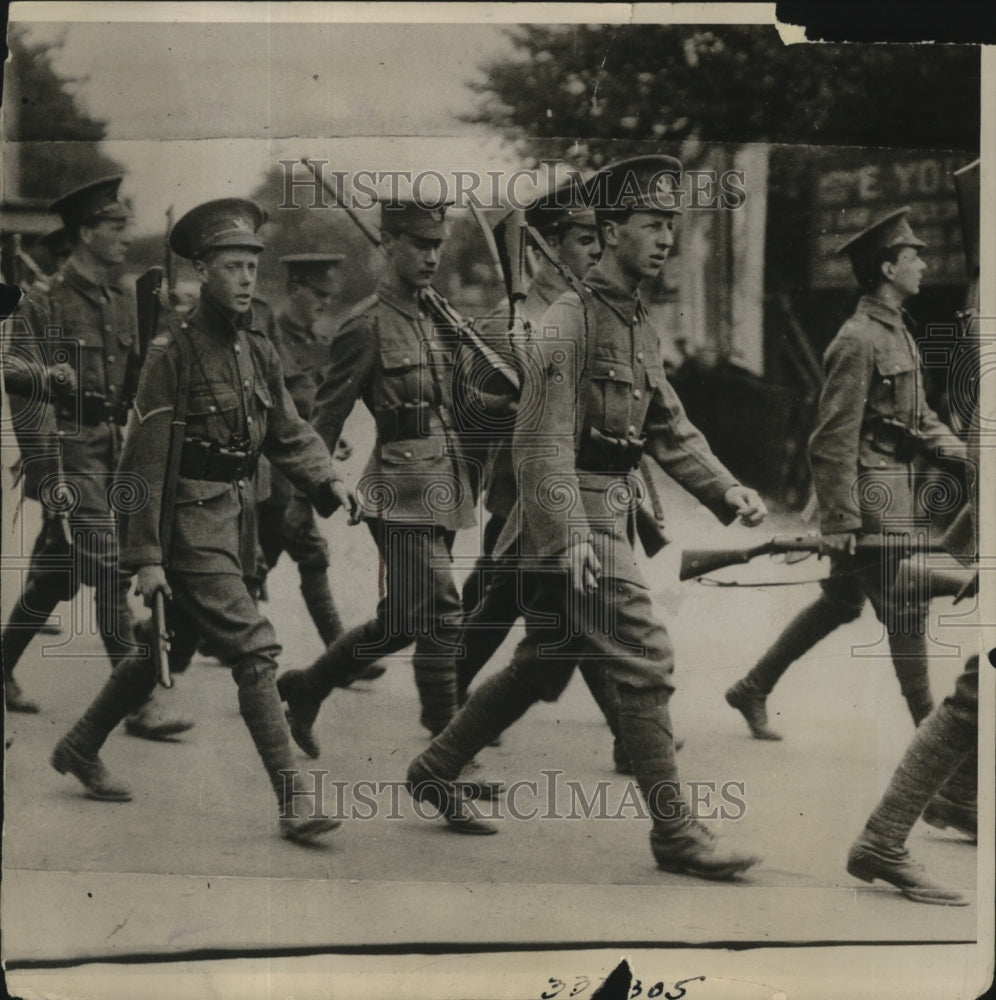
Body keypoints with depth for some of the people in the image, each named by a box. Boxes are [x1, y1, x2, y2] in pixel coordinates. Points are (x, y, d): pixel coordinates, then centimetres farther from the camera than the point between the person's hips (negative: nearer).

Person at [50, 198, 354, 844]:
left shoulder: (259, 352, 9)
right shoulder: (173, 354, -12)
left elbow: (289, 433, 13)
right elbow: (146, 463, -13)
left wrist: (327, 482, -7)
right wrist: (146, 558, -15)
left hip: (235, 520, 8)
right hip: (189, 526, -8)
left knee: (168, 651, 19)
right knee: (255, 651, -13)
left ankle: (79, 748, 38)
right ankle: (293, 803, -12)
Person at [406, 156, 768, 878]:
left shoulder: (642, 327, 16)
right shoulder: (572, 318, -13)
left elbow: (669, 429, 18)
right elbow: (542, 438, -19)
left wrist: (726, 492, 5)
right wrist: (568, 536, -27)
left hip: (607, 514, 10)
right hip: (574, 516, -10)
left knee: (544, 663, 17)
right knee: (645, 662, -10)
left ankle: (435, 770, 31)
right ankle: (676, 834, -3)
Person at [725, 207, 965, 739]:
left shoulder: (898, 332, 15)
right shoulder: (858, 342, -17)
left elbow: (918, 413, 23)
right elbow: (834, 439, -19)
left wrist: (958, 451, 7)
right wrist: (841, 521, -21)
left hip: (894, 490, 10)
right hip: (873, 499, -10)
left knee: (841, 601, 16)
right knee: (905, 608, -2)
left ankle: (751, 690, 25)